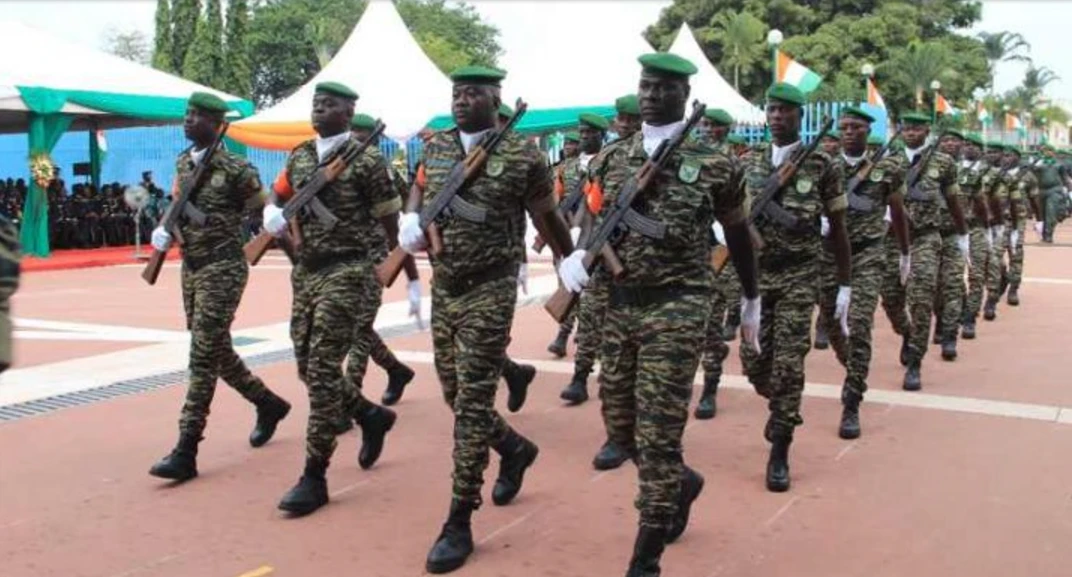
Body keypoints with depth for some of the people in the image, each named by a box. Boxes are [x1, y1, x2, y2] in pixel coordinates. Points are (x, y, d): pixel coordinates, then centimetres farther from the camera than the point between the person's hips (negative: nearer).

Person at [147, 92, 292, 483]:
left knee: (204, 356, -7)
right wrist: (163, 229, 5)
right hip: (191, 268, 8)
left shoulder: (234, 168, -12)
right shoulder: (183, 163, 10)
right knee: (216, 351, 16)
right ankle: (268, 404, 38)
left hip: (222, 269, -8)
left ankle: (186, 453, -4)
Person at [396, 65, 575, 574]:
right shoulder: (435, 148, 5)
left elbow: (547, 218, 1)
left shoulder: (523, 156, -9)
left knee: (472, 403, -6)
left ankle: (459, 523, 3)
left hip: (490, 292, -6)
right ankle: (515, 448, 45)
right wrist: (410, 220, -1)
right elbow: (421, 189, 21)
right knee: (454, 395, 16)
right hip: (443, 289, 6)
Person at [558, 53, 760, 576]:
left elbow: (737, 236, 8)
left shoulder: (713, 165, -4)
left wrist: (752, 301, 17)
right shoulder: (611, 159, 7)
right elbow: (596, 224, 11)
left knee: (657, 431, -4)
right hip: (620, 305, 5)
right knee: (618, 420, 14)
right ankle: (681, 482, 44)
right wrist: (577, 257, -12)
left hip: (678, 307, -5)